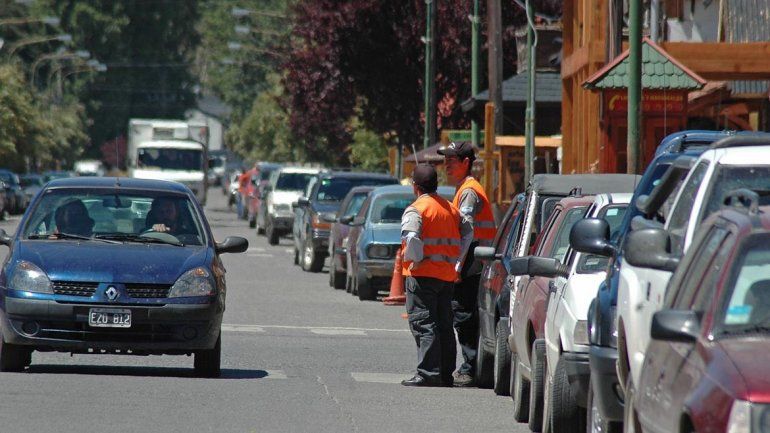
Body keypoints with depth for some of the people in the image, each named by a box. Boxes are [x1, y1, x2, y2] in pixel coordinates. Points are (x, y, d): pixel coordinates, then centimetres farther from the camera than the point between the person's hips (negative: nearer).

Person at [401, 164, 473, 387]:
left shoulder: (416, 210, -10)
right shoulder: (451, 209, 12)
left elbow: (411, 237, -26)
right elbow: (468, 233, 16)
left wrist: (415, 260, -12)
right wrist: (457, 262, 17)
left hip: (422, 275, -7)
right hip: (447, 275, 7)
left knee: (423, 324, -7)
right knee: (444, 326, 12)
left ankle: (428, 374, -14)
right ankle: (446, 374, 14)